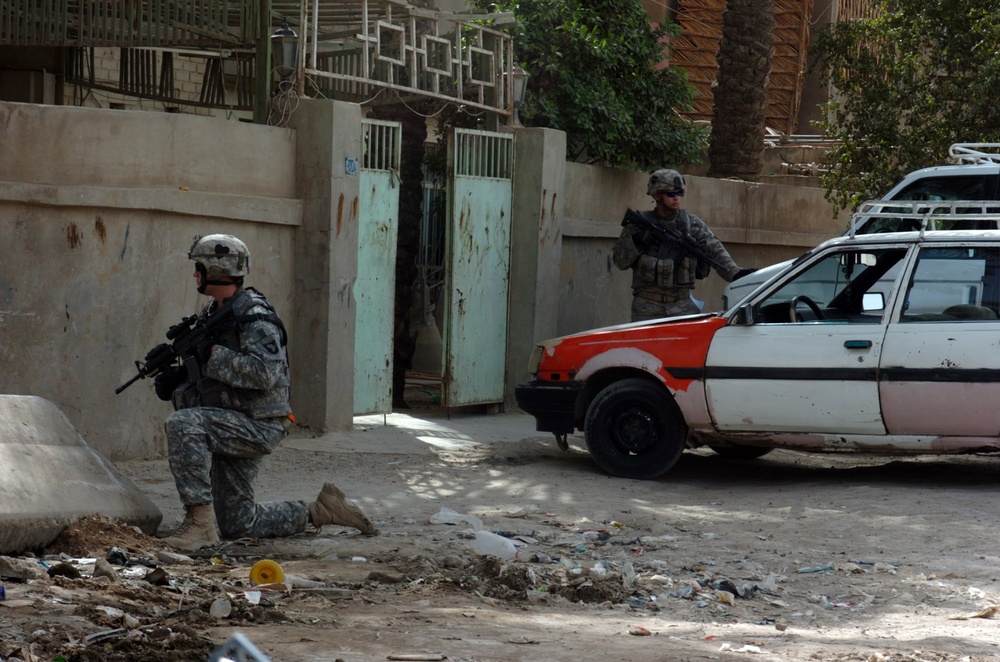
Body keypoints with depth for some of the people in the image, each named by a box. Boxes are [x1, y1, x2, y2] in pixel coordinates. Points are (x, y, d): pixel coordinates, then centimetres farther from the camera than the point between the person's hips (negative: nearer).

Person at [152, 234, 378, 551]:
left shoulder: (254, 316, -16)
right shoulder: (212, 314, 11)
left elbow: (266, 373, -29)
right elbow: (201, 371, 21)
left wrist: (214, 355, -25)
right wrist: (174, 378, 0)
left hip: (259, 426, -10)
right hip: (231, 426, 10)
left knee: (182, 425, -31)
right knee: (239, 525, 11)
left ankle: (200, 523, -28)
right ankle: (320, 511, 25)